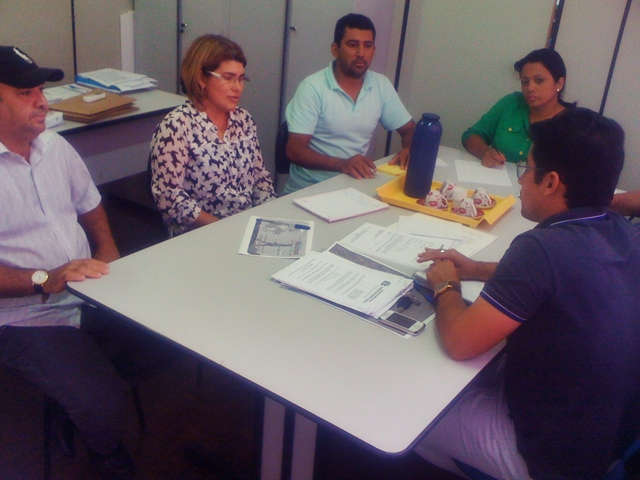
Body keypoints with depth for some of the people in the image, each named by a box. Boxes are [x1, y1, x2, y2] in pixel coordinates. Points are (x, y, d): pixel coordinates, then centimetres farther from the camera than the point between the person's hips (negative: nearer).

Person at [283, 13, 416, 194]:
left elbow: (410, 129, 12)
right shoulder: (312, 87, -12)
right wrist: (342, 164, -31)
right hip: (308, 190, -4)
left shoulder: (381, 85, 2)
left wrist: (409, 150, -12)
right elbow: (295, 151, -16)